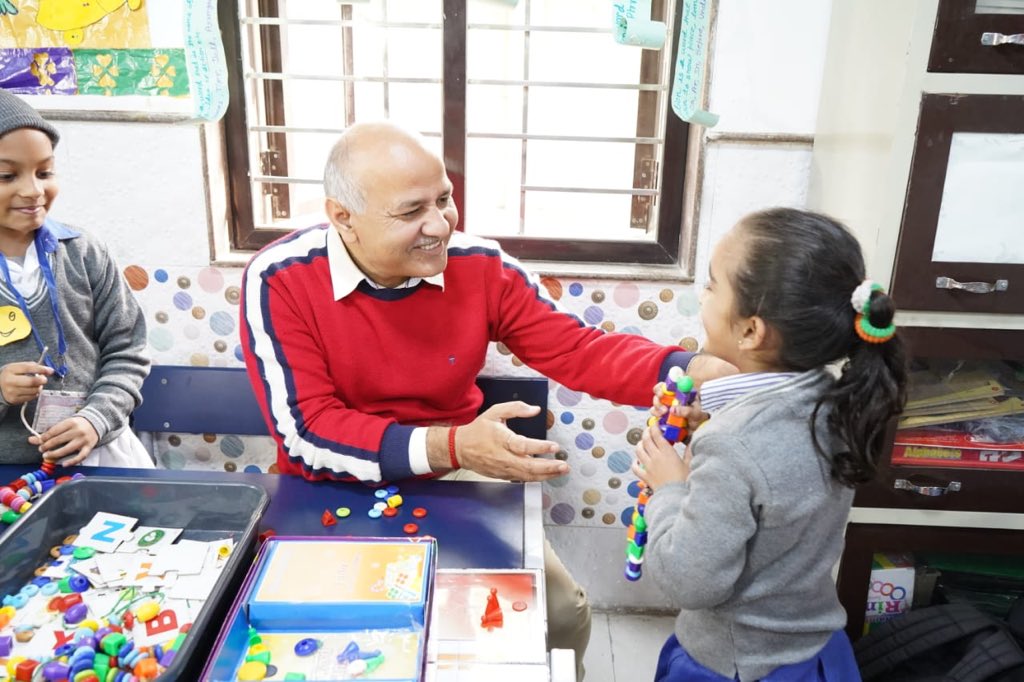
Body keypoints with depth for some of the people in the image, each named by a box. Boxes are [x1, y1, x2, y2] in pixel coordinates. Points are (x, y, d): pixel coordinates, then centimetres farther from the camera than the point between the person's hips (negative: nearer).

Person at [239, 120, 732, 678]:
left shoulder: (480, 266, -11)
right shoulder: (279, 280, -18)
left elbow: (578, 351, -9)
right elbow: (307, 433, -22)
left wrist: (694, 371, -28)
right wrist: (453, 446, -34)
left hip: (454, 486, 2)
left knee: (562, 614, -7)